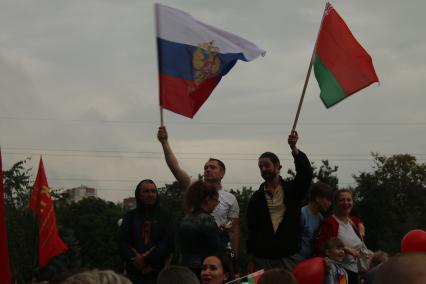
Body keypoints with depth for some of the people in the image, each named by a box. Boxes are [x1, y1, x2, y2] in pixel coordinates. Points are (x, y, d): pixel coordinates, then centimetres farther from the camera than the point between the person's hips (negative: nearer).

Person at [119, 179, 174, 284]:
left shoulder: (165, 215, 7)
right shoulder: (130, 216, 13)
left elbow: (168, 242, -4)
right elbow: (123, 241, 4)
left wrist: (145, 260, -11)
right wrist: (135, 260, -11)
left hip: (157, 272, -2)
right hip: (134, 272, 2)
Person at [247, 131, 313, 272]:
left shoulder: (292, 190, 6)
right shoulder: (257, 197, 9)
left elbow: (306, 173, -13)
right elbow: (252, 230, 8)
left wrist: (294, 149, -24)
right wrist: (251, 260, 3)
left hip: (289, 257, -1)